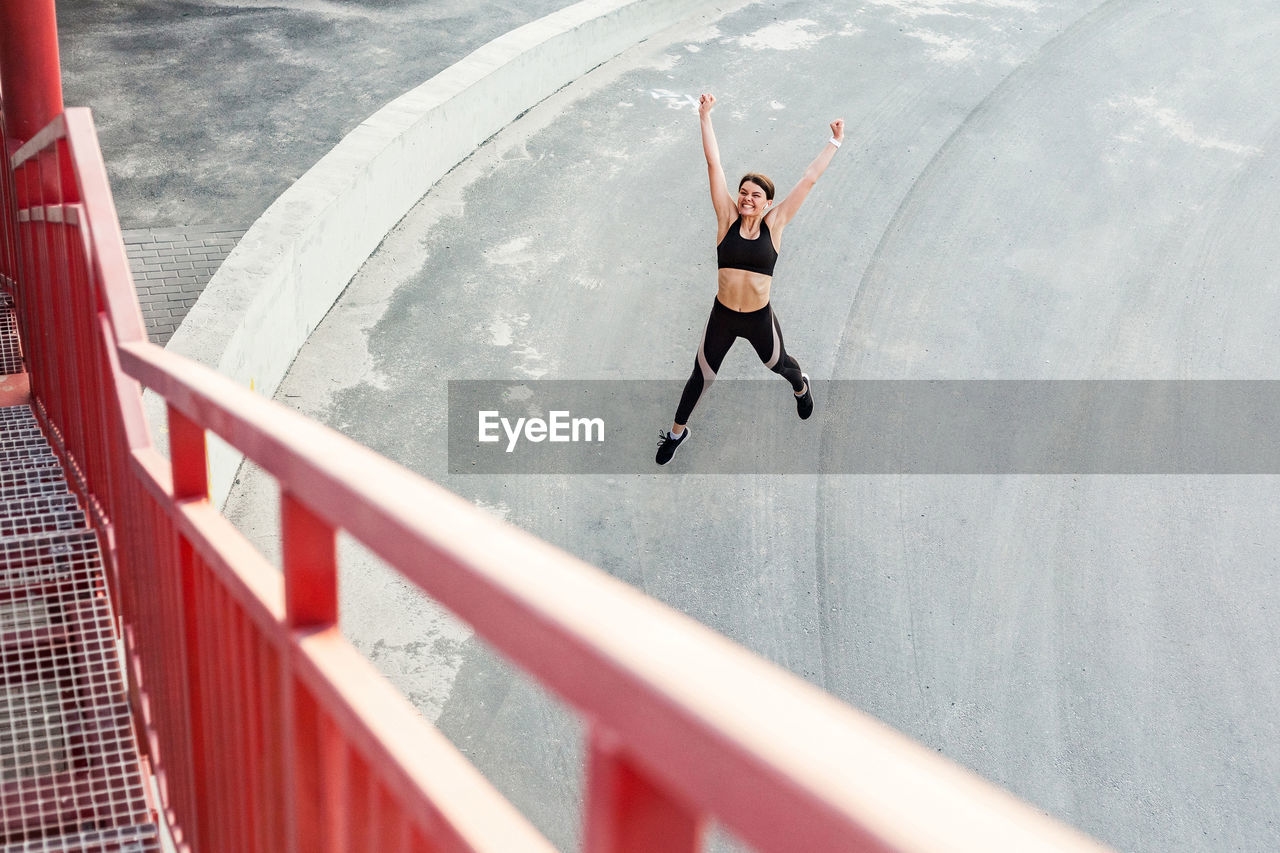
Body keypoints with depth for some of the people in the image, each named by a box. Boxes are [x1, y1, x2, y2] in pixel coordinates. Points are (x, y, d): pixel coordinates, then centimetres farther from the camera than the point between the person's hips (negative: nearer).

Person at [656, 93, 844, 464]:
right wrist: (705, 117, -12)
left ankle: (800, 385, 63)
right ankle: (677, 431, 36)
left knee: (779, 365, 26)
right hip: (722, 316, 0)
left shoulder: (774, 225, -9)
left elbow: (809, 179, -4)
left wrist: (835, 142, 0)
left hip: (760, 318, 0)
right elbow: (714, 163, -11)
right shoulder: (728, 219, -9)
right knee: (701, 376, 12)